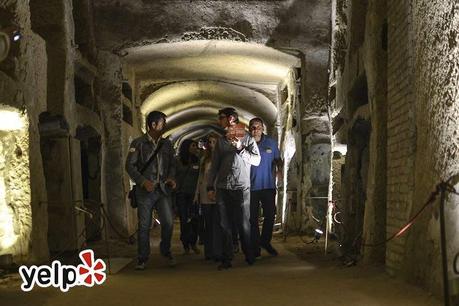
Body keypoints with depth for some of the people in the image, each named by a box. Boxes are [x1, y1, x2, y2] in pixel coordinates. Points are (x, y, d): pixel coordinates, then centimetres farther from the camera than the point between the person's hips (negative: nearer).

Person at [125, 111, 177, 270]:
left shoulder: (166, 144, 12)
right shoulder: (138, 143, -1)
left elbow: (172, 164, 17)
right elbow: (130, 165, -5)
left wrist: (171, 177, -3)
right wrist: (143, 181, -16)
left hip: (163, 190, 3)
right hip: (145, 191, -3)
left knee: (168, 222, -4)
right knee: (144, 226, 1)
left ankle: (166, 251, 20)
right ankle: (142, 259, 12)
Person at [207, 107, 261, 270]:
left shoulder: (247, 138, 3)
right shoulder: (221, 141, 14)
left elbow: (256, 160, -6)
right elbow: (214, 165, 15)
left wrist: (240, 148, -16)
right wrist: (210, 186, 8)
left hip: (241, 188, -4)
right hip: (222, 188, 4)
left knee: (244, 225, -2)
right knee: (225, 225, 3)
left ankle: (250, 257, 12)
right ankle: (226, 259, 7)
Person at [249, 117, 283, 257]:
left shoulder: (271, 142, 6)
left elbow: (278, 159, 12)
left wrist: (279, 169, -7)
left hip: (268, 185, 2)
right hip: (251, 186, -2)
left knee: (270, 215, 3)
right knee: (253, 218, 3)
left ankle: (265, 241, 24)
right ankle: (255, 246, 13)